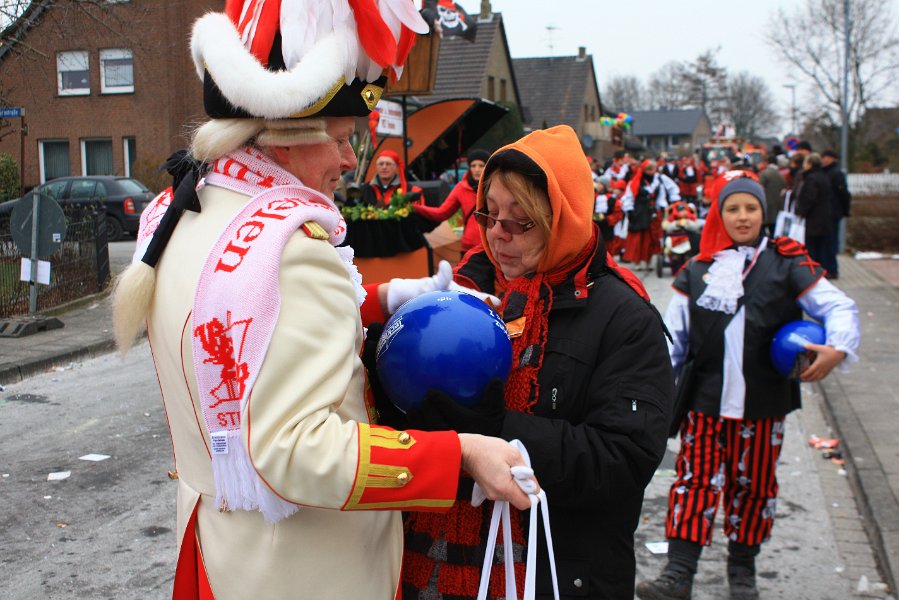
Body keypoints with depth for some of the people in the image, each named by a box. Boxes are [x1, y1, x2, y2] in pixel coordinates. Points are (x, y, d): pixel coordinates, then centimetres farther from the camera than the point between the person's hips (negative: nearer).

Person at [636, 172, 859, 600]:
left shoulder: (787, 264, 2)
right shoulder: (698, 270, 5)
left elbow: (839, 307, -1)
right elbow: (673, 336, 6)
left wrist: (838, 347, -21)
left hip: (762, 403, 0)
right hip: (705, 400, 0)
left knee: (754, 485, 12)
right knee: (695, 481, -3)